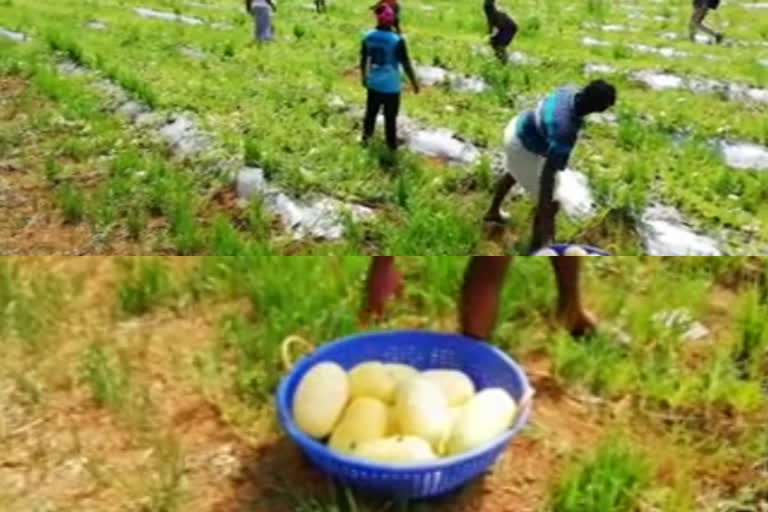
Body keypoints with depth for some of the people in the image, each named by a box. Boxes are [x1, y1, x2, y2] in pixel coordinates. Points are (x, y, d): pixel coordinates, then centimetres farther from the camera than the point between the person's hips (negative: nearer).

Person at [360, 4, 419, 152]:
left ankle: (366, 135, 43)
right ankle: (391, 144, 27)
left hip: (373, 83, 5)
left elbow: (363, 59, 5)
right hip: (391, 86, -5)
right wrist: (414, 83, -2)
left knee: (371, 111, 24)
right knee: (390, 117, 12)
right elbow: (406, 64, -15)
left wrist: (364, 77, 21)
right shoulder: (397, 40, -23)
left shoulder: (368, 36, -7)